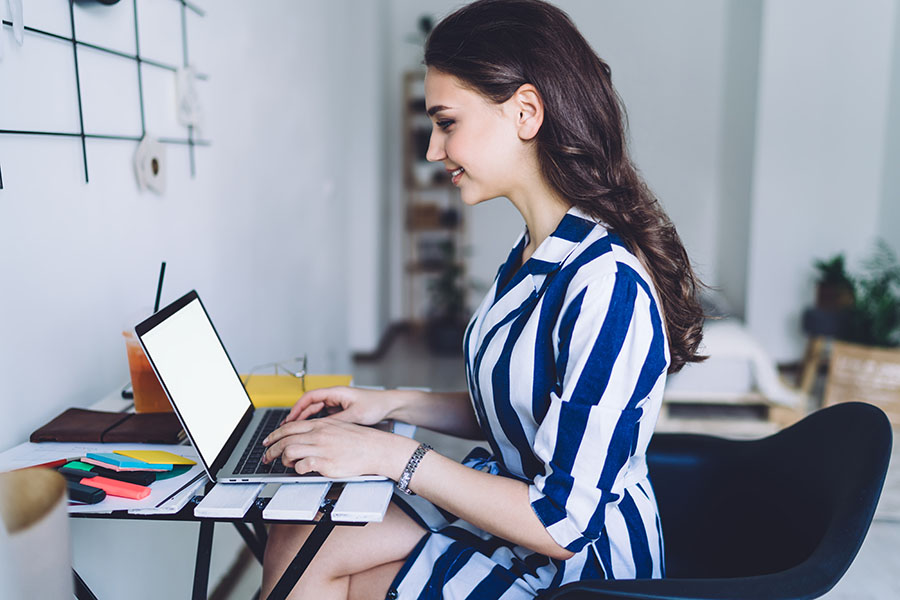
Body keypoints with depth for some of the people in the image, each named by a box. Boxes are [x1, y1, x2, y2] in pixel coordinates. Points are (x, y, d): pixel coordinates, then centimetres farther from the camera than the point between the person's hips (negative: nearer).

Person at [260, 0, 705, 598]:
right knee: (295, 543, -3)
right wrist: (395, 404, 3)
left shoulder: (607, 286, -29)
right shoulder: (536, 253, 2)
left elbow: (562, 523, -27)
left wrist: (391, 453, -23)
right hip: (517, 502, 7)